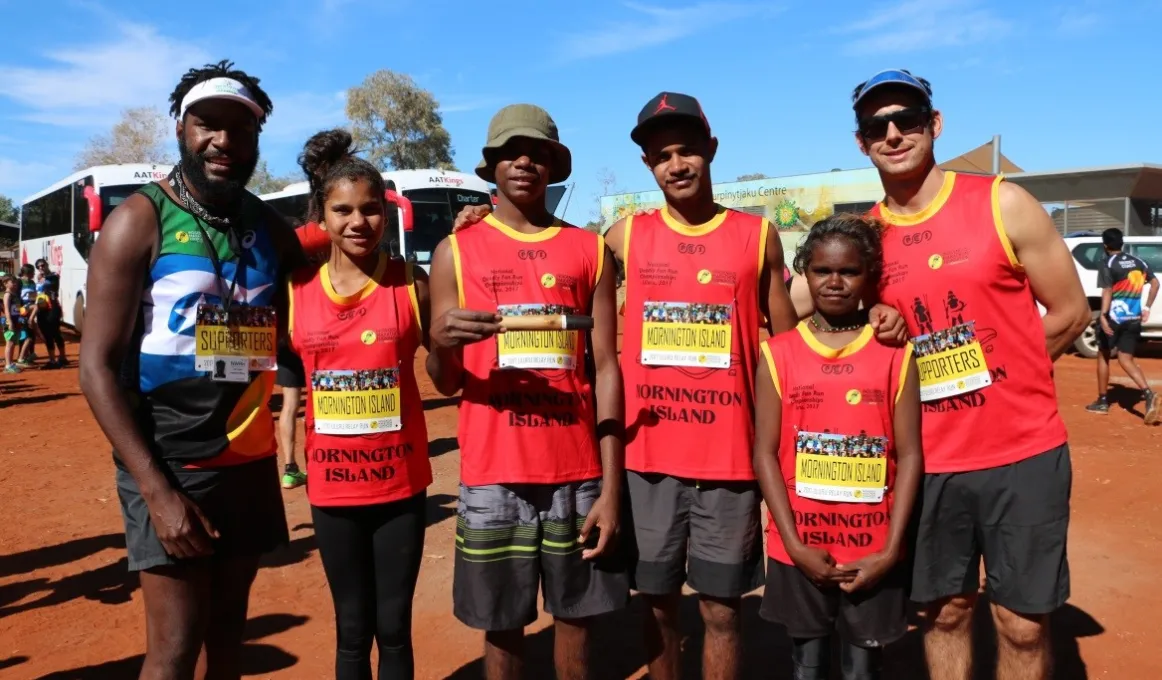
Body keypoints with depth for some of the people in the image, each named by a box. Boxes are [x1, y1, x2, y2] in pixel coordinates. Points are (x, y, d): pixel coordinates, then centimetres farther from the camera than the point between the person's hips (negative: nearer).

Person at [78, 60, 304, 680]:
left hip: (251, 462, 5)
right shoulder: (141, 219, -8)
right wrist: (157, 489, -19)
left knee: (228, 628, 15)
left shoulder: (271, 229, 7)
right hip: (170, 466, -5)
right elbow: (98, 366, -11)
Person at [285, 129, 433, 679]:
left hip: (401, 480, -1)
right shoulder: (297, 289, 0)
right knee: (352, 629, 14)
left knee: (394, 628, 11)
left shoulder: (410, 284, -5)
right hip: (331, 483, 2)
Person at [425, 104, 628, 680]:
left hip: (578, 472, 1)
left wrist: (611, 485, -4)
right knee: (502, 624, 10)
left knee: (576, 616, 12)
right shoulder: (457, 252, 3)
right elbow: (445, 384, 3)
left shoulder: (590, 250, 5)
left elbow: (605, 370, 2)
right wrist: (442, 345, -22)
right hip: (494, 473, 0)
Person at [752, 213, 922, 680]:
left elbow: (909, 455, -2)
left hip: (872, 552, 0)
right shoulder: (779, 354, -1)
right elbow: (765, 454, -3)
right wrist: (794, 543, -9)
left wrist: (891, 549, -9)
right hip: (799, 547, 0)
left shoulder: (895, 354, -1)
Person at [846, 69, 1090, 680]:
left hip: (1024, 453, -2)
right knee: (943, 611, 15)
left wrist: (992, 376, 2)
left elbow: (1070, 312, -1)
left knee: (1022, 623, 9)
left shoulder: (1003, 205, -6)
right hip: (928, 462, 2)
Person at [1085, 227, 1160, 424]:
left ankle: (1102, 401, 18)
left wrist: (1103, 316, -27)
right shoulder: (1138, 262, 11)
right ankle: (1148, 394, -16)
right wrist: (1147, 308, 16)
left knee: (1103, 355, 12)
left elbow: (1107, 291, -19)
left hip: (1113, 317, -5)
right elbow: (1155, 283, 12)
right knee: (1126, 358, 7)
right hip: (1134, 318, 5)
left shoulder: (1107, 264, -8)